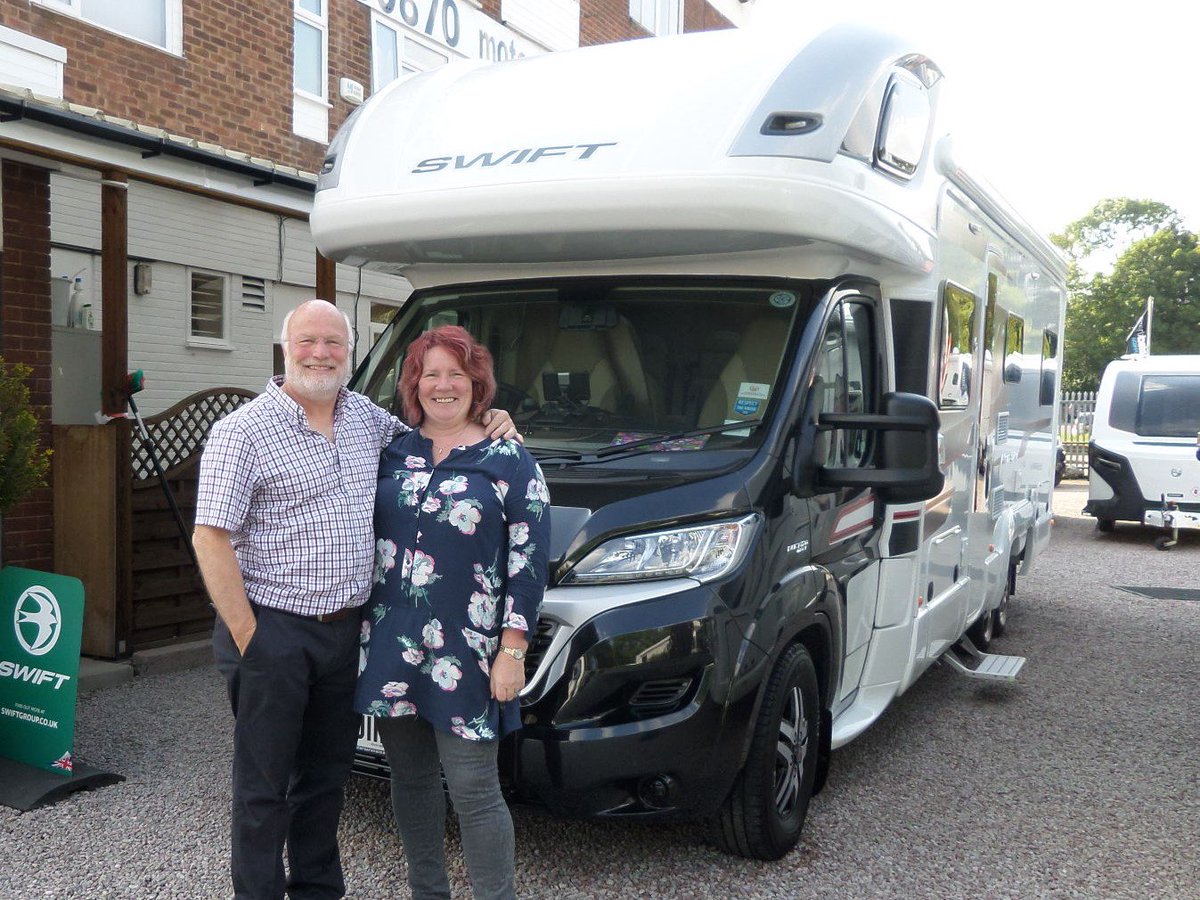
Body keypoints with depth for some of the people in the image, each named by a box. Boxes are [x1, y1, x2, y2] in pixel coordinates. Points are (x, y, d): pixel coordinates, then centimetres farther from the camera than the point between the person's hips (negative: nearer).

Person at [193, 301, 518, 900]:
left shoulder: (364, 416, 8)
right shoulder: (244, 431, -10)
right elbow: (211, 539, -13)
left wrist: (484, 420, 7)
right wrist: (247, 638, -16)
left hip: (345, 629, 6)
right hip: (273, 632, -6)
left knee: (327, 772, 18)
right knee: (264, 785, 6)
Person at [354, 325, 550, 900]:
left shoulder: (509, 461, -2)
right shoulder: (391, 454, 10)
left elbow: (528, 558, -5)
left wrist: (511, 651, -11)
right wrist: (364, 633, 11)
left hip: (464, 654, -4)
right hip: (390, 647, 5)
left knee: (472, 789, -2)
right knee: (410, 779, 14)